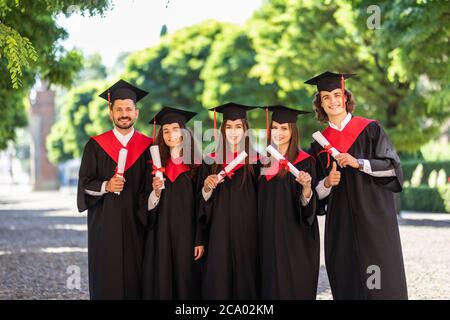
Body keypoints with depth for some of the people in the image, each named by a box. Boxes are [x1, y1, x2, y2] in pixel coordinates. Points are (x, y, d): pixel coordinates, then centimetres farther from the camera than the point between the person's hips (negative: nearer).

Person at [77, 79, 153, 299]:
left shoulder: (148, 147, 6)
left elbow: (152, 187, 6)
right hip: (105, 225, -1)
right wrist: (105, 186, -17)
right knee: (106, 280, -2)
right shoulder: (96, 146, 4)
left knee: (135, 278, -1)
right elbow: (84, 183, 2)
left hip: (136, 224, 1)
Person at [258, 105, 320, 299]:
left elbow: (308, 208, -12)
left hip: (295, 240, -5)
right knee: (271, 288, 7)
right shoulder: (265, 161, 10)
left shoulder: (304, 162, -7)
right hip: (268, 239, 5)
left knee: (294, 289, -3)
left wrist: (307, 187, -31)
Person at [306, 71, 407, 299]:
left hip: (374, 215, -3)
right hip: (340, 221, 3)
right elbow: (318, 193, 11)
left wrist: (359, 163, -16)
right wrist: (326, 183, -11)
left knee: (380, 282, -5)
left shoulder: (370, 129, 2)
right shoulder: (320, 143, 11)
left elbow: (392, 166, -4)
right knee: (347, 285, 1)